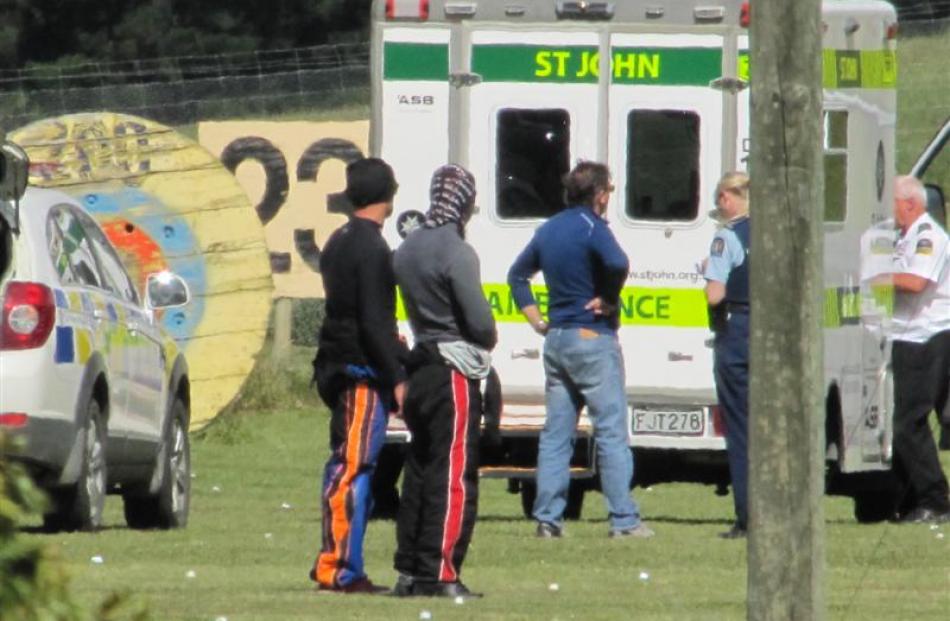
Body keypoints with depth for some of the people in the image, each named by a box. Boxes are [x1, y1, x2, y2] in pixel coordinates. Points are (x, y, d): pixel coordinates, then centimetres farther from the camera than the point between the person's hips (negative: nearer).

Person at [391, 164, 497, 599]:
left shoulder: (406, 250, 11)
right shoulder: (457, 253, -15)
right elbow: (480, 321, -19)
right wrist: (487, 341, 3)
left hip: (419, 367, 8)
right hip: (454, 372, -8)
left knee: (418, 473, 13)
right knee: (453, 476, -6)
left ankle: (408, 571, 15)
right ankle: (440, 575, -9)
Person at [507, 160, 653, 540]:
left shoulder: (549, 230, 13)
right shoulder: (591, 227, -12)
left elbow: (518, 274, 22)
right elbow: (617, 264, -31)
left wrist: (536, 320, 17)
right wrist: (608, 301, -14)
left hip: (556, 339, 7)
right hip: (593, 338, -7)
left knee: (556, 433, 9)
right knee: (611, 430, -4)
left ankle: (548, 518, 7)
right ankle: (623, 519, -6)